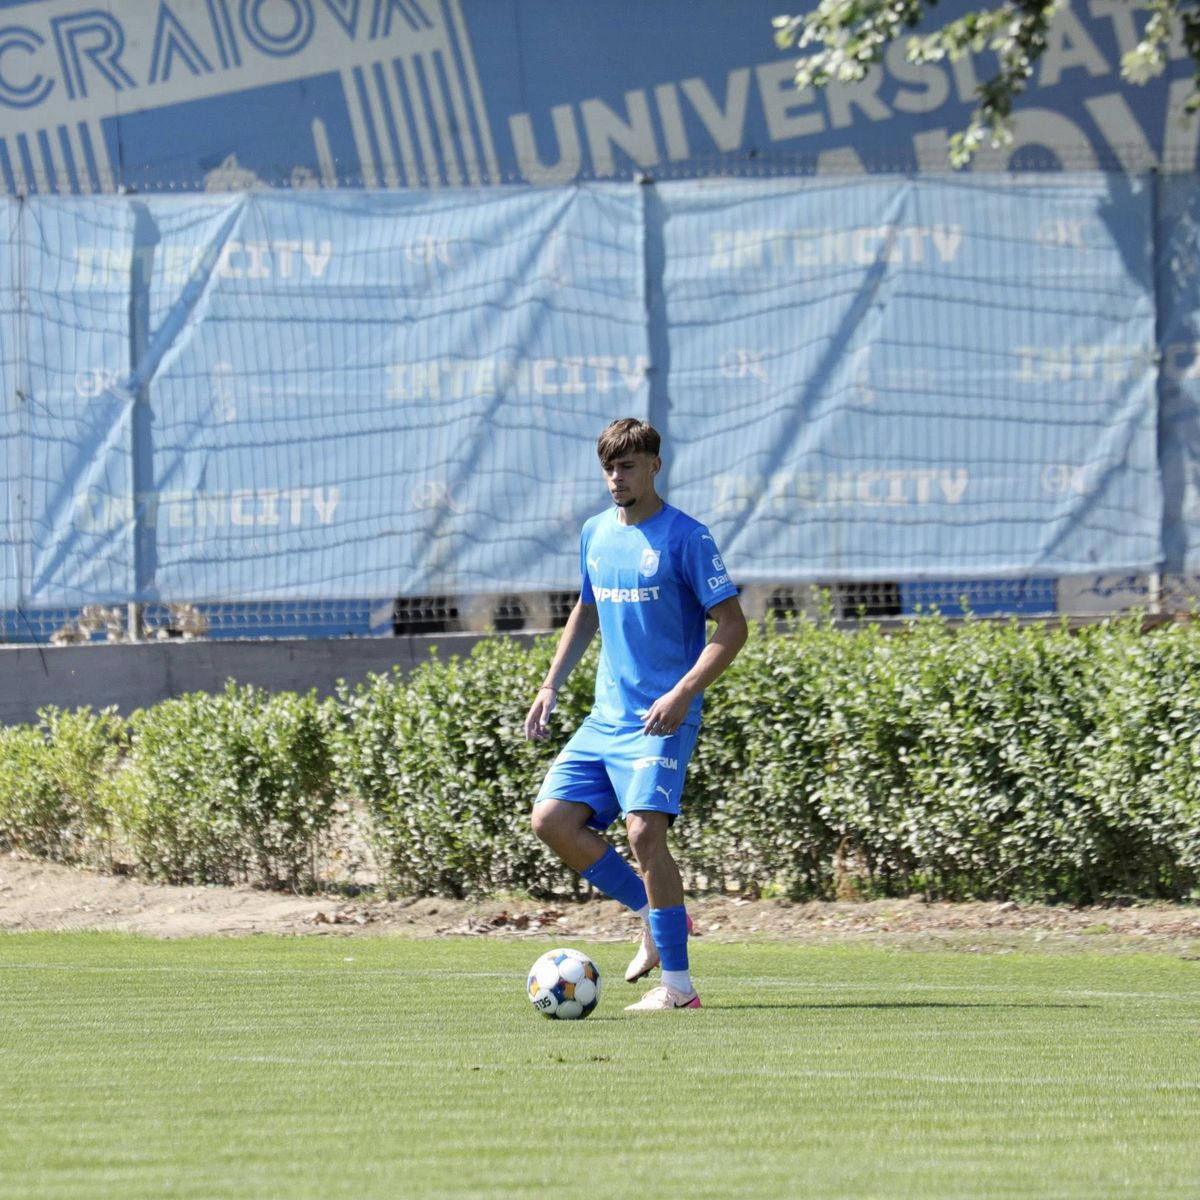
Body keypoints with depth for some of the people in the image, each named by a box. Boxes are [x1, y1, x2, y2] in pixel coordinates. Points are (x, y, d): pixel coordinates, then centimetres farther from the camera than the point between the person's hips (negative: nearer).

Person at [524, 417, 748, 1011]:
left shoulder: (684, 537, -9)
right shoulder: (595, 534, 12)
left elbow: (732, 626, -12)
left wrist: (683, 693, -23)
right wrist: (550, 686, 19)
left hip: (661, 718, -8)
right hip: (605, 716, 8)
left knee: (645, 829, -21)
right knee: (552, 818, -2)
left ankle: (677, 984, -15)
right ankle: (654, 914, 12)